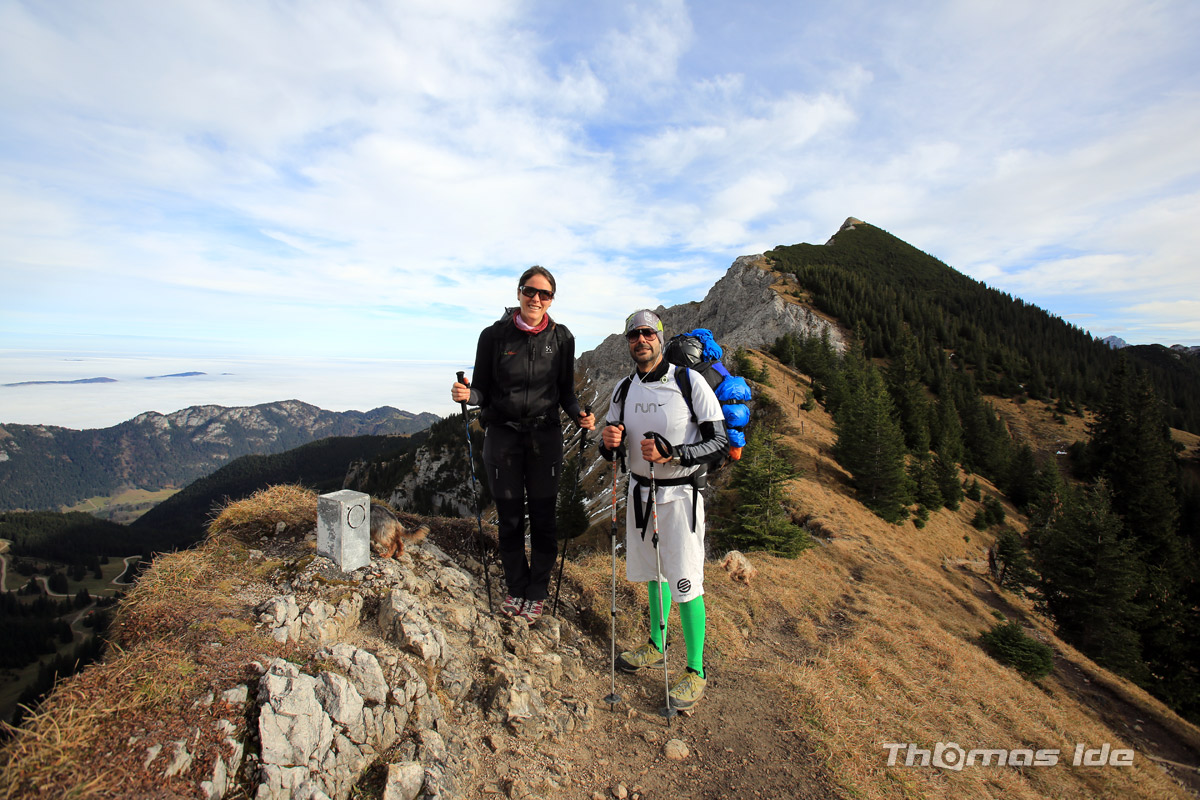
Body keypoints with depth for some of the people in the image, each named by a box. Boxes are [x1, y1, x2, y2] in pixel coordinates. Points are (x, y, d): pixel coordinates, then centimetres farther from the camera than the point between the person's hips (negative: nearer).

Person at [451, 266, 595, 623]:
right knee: (509, 517, 10)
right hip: (502, 434, 0)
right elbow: (482, 388, 0)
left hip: (545, 436, 0)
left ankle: (537, 591, 27)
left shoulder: (561, 337, 0)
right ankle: (517, 587, 31)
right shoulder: (494, 335, -3)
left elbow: (566, 391, 5)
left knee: (542, 516, 7)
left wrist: (578, 415, -13)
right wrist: (466, 394, -22)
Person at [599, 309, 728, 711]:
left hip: (679, 494, -5)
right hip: (640, 491, 5)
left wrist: (671, 452, -26)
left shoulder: (690, 382, -12)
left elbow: (720, 442, -13)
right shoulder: (624, 389, 5)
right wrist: (609, 442, -13)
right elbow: (612, 447, 11)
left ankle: (696, 672, 21)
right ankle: (656, 646, 41)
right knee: (653, 573, 20)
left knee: (686, 583, 1)